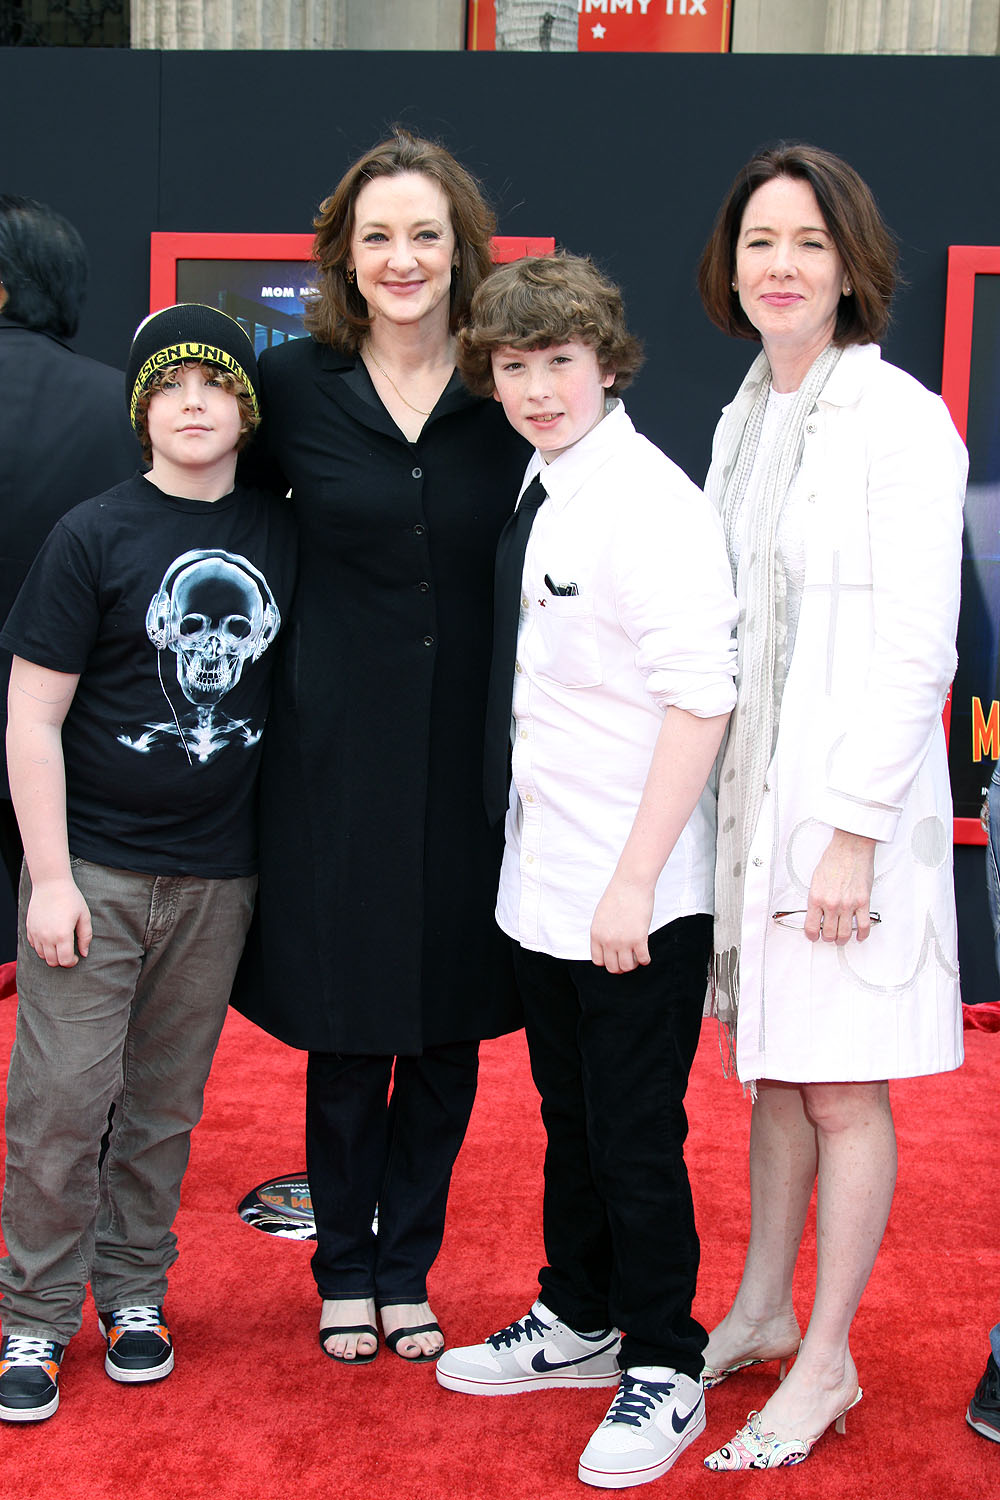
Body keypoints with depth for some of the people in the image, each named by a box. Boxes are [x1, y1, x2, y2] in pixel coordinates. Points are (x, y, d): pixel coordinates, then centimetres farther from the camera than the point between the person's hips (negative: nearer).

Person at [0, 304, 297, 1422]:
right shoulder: (94, 535, -6)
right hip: (95, 864, -3)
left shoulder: (283, 536, 4)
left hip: (218, 870, 3)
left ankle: (133, 1290, 28)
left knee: (167, 1099, 12)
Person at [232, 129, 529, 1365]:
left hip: (471, 753, 1)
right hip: (338, 752, -1)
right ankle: (344, 1272, 29)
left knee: (450, 1034, 10)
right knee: (346, 1038, 8)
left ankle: (407, 1266, 29)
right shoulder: (293, 385, -2)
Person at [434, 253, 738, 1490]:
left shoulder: (652, 504, -16)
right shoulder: (535, 495, 9)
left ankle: (661, 1375, 22)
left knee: (635, 1136, 4)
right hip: (541, 879, 8)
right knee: (569, 1115, 21)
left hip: (637, 899, -8)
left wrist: (632, 882, -22)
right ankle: (578, 1323, 39)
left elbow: (699, 697, -20)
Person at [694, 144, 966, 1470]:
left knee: (842, 1089, 2)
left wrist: (854, 830, -18)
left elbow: (915, 648, -16)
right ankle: (762, 1311, 31)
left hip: (851, 799, -7)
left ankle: (827, 1364, 14)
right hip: (750, 790, 7)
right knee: (771, 1071, 17)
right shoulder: (742, 422, 12)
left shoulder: (899, 421, -12)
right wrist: (739, 800, 12)